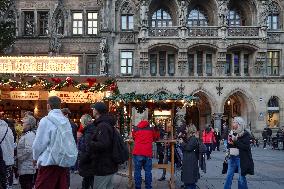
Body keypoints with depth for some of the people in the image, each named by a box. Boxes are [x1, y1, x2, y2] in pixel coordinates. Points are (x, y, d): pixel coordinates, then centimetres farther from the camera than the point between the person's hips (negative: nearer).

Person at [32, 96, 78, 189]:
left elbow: (39, 143, -8)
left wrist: (36, 157, 10)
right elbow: (70, 142, 4)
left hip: (49, 162, -5)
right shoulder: (66, 121, 4)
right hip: (64, 162, 5)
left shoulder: (46, 121, -10)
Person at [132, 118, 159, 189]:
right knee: (148, 171, 7)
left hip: (137, 152, 0)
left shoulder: (135, 129, 12)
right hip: (148, 153, 0)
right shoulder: (151, 129, 12)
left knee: (137, 170, 5)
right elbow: (156, 137, 26)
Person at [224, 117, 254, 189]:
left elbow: (246, 146, -18)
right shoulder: (232, 133, 11)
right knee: (229, 176, 8)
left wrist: (235, 141, -21)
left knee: (241, 178, 4)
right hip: (232, 157, 6)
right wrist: (230, 143, -6)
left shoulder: (245, 134, -8)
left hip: (241, 158, -6)